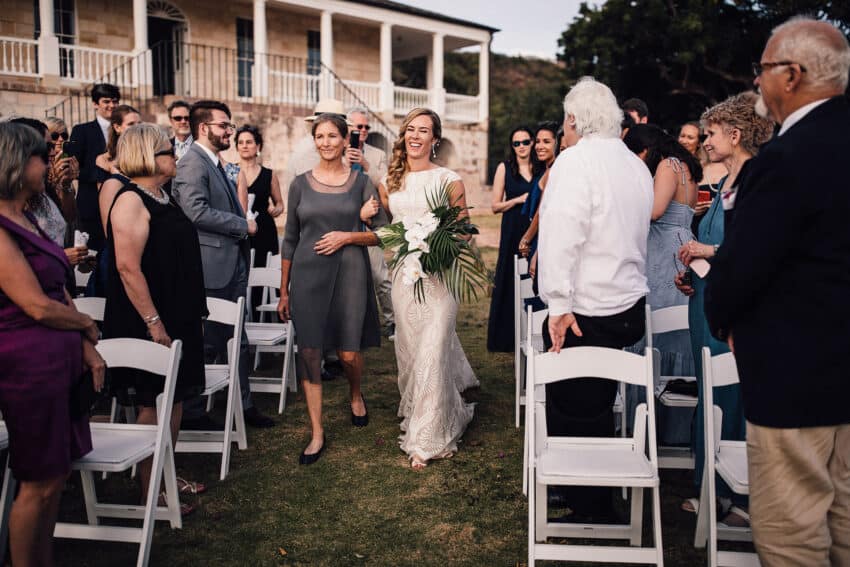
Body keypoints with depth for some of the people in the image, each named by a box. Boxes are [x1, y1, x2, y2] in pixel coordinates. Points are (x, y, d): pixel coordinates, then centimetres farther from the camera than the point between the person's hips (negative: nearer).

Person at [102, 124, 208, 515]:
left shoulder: (160, 198, 13)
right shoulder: (131, 200, -16)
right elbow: (128, 268, -22)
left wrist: (194, 313, 19)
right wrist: (153, 322, -24)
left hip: (178, 317, 9)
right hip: (149, 322, -9)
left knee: (174, 399, 14)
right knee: (153, 404, 0)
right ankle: (149, 493, 12)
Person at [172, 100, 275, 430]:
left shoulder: (215, 164, 18)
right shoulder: (193, 163, -13)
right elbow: (197, 211, -25)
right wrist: (244, 226, -16)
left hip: (231, 267, 10)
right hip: (210, 269, -10)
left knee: (236, 340, 16)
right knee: (207, 343, -1)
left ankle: (243, 405, 27)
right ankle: (191, 412, 13)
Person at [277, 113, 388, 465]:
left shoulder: (361, 182, 4)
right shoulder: (301, 184, 7)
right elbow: (289, 240, 9)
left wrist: (347, 237, -12)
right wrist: (284, 291, 7)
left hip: (349, 273, -1)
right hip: (308, 275, 1)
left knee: (348, 354, 0)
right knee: (309, 353, -1)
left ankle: (355, 395, 36)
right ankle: (317, 433, 11)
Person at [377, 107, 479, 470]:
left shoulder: (449, 180, -2)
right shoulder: (389, 182, 10)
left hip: (438, 275, -4)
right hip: (403, 274, 5)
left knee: (432, 352, -7)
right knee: (408, 349, 12)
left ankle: (427, 439, 3)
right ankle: (416, 413, 36)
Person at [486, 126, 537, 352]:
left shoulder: (540, 169, 9)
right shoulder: (505, 168, 2)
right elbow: (496, 206, 0)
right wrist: (519, 200, -13)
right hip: (513, 232, -2)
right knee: (509, 283, 0)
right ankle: (505, 339, 11)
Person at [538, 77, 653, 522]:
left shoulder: (574, 160, -12)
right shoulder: (637, 166, 12)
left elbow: (562, 237, -21)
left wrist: (559, 304, -21)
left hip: (585, 313, -8)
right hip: (630, 306, 9)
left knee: (572, 414, 3)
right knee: (599, 411, 18)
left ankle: (586, 511, 14)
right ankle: (599, 504, 30)